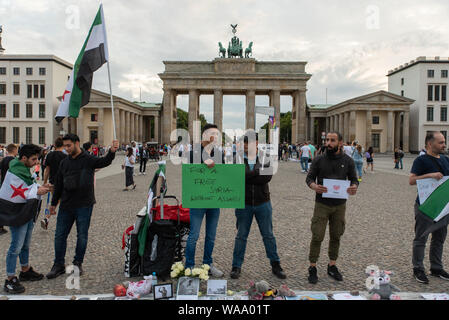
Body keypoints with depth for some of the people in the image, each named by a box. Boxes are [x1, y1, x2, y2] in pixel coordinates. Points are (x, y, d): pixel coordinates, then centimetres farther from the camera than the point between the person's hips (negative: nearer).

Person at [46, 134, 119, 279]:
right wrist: (53, 203, 17)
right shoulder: (64, 163, 9)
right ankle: (59, 265, 22)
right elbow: (58, 184, 16)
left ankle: (78, 263, 21)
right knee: (60, 235, 9)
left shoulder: (88, 159, -6)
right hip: (66, 205, 5)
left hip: (84, 205, -4)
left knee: (82, 236, 5)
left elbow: (104, 161, -25)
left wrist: (112, 151, -46)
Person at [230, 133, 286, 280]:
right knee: (241, 236, 9)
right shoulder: (238, 160, 0)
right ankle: (236, 266, 22)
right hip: (244, 203, 0)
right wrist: (257, 172, -21)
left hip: (263, 203, 1)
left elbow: (267, 177, -16)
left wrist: (247, 177, -18)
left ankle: (275, 265, 25)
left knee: (268, 235, 10)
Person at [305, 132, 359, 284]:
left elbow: (353, 179, 9)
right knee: (317, 236, -3)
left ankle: (332, 266, 28)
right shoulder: (319, 160, -2)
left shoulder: (348, 161, 3)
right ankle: (312, 268, 9)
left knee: (336, 236, 12)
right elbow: (309, 178, 1)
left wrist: (354, 187, -15)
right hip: (322, 204, -2)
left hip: (340, 204, 2)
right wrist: (314, 186, -21)